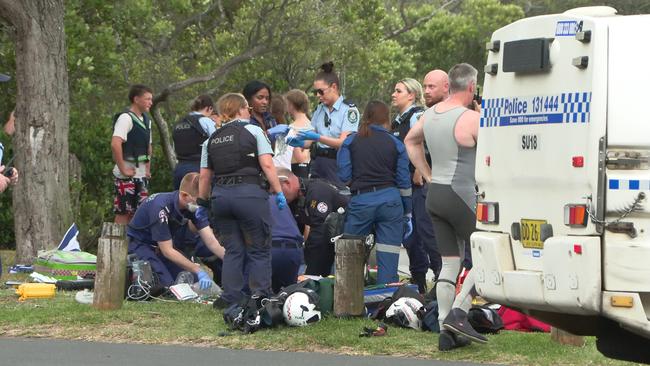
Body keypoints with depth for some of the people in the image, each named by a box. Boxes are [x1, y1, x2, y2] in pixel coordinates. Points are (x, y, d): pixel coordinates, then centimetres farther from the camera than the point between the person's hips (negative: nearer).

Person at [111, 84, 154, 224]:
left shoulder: (146, 120, 15)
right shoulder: (126, 118, -13)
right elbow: (115, 144, -25)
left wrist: (147, 169, 19)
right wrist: (123, 169, -22)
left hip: (141, 175, 8)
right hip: (127, 175, -8)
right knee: (123, 213, -5)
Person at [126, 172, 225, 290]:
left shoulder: (196, 208, -13)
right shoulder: (161, 207, -33)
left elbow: (211, 241, -15)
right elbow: (167, 251, -30)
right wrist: (198, 271, -34)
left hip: (163, 245, 7)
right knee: (166, 283, -27)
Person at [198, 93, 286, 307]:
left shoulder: (211, 140, 15)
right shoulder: (253, 131, 2)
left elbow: (204, 176, 15)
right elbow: (267, 165, -7)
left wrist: (202, 202, 24)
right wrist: (278, 192, -3)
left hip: (220, 195, 5)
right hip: (249, 192, -5)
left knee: (233, 250, 11)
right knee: (259, 250, 2)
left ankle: (231, 298, 7)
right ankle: (260, 296, -2)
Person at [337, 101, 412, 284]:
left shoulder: (350, 142, 4)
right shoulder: (395, 144, 5)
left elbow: (344, 176, -3)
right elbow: (404, 182, 5)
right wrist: (407, 214, 12)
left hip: (361, 200, 0)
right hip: (390, 199, 0)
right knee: (388, 258, 1)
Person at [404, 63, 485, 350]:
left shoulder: (430, 114, 10)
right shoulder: (471, 119, -14)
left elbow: (411, 140, 27)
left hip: (435, 194, 8)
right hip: (461, 196, -8)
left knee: (449, 263, 10)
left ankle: (446, 332, 7)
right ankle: (457, 313, -9)